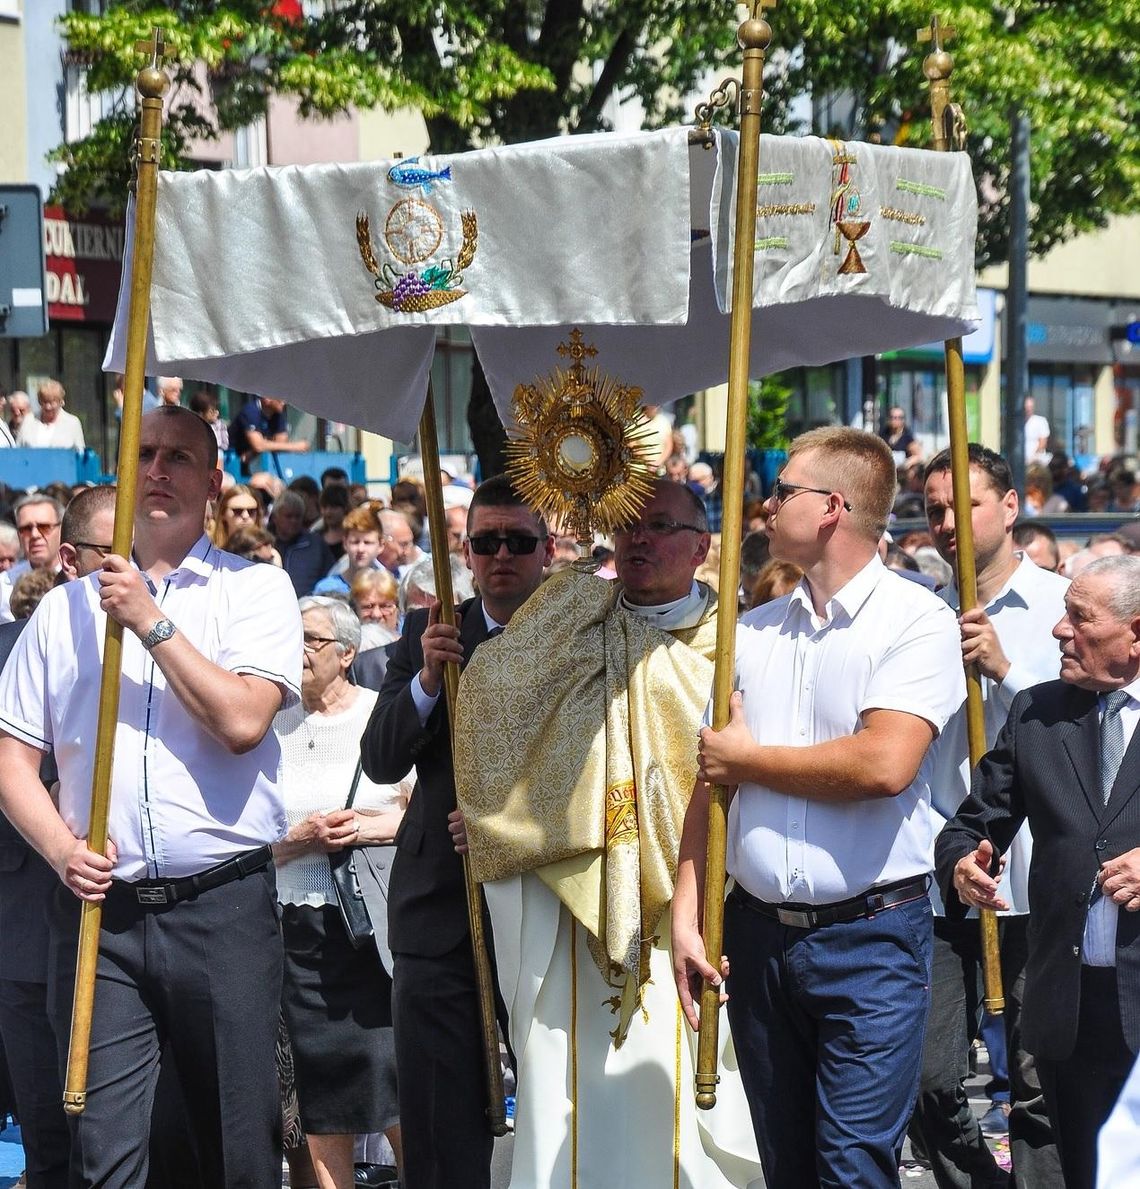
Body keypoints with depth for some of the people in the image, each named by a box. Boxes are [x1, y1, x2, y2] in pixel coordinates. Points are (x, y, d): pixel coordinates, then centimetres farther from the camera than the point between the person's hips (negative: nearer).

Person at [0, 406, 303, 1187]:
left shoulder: (256, 588, 4)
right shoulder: (68, 608, 12)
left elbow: (242, 720, -12)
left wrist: (152, 621, -11)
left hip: (224, 908, -2)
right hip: (100, 911, 2)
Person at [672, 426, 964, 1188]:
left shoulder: (917, 622, -8)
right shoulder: (754, 631, 11)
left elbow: (884, 765, -22)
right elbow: (711, 779, 12)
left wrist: (748, 760, -8)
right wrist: (685, 916, 3)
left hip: (871, 933, -6)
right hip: (759, 932, 6)